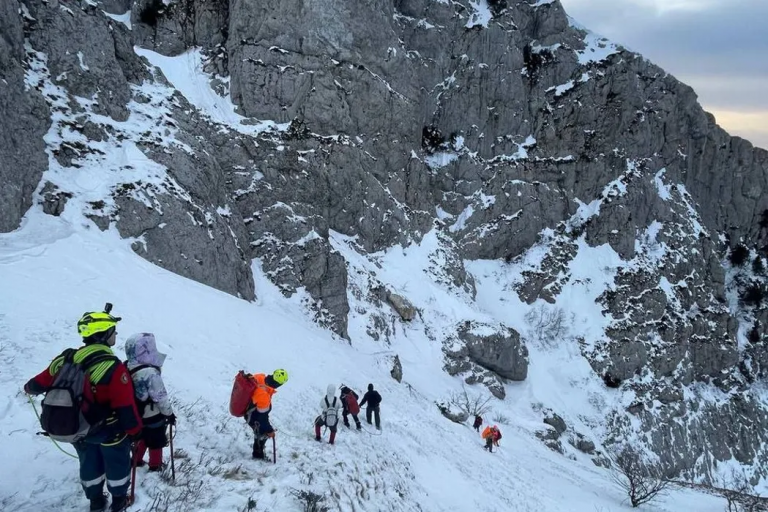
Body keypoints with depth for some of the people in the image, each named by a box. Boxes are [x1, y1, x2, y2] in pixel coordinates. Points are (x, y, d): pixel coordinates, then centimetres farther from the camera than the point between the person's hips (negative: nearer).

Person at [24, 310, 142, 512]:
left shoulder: (67, 359, -12)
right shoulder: (113, 367, -29)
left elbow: (42, 381, 4)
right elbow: (125, 405, -27)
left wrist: (30, 388, 28)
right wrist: (135, 430, -12)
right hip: (109, 431, -5)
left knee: (89, 464, 26)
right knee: (117, 463, 20)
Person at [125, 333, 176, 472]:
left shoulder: (127, 368, -7)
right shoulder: (150, 373, -33)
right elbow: (160, 397, -24)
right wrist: (169, 413, -9)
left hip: (137, 414, 7)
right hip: (153, 416, -7)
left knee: (142, 437, 29)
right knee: (156, 442, 14)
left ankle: (136, 460, 42)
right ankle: (155, 466, 30)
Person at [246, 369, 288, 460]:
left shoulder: (260, 377, -24)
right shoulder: (264, 396, -43)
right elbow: (262, 417, -31)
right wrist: (270, 430, -16)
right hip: (253, 416, -8)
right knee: (263, 434, 13)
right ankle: (258, 454, 34)